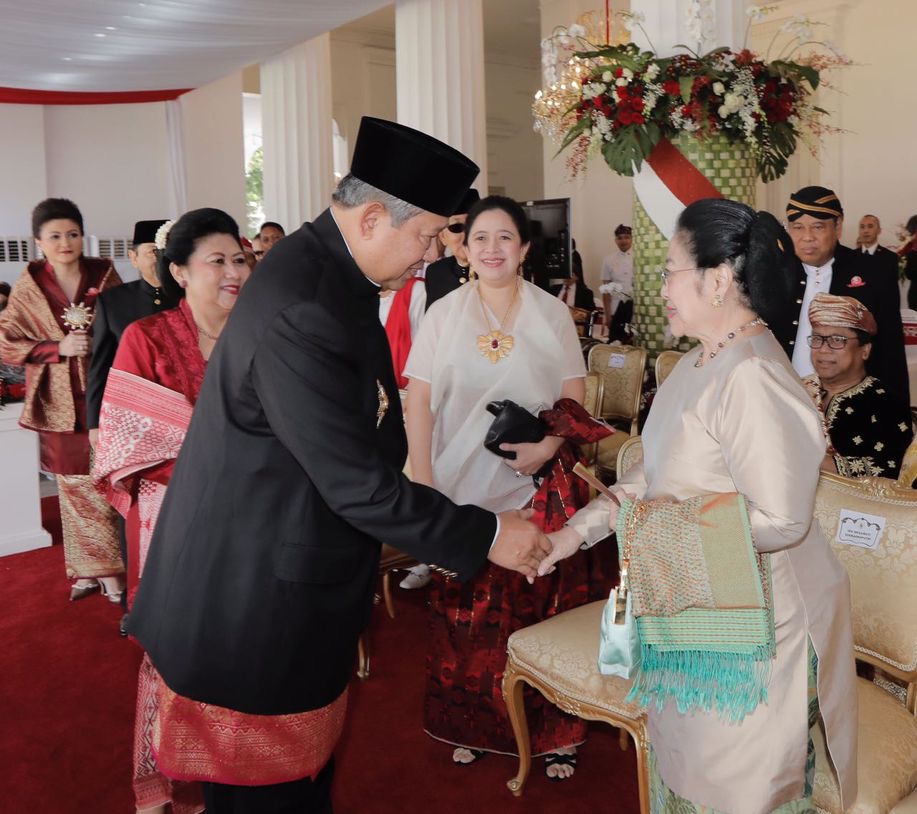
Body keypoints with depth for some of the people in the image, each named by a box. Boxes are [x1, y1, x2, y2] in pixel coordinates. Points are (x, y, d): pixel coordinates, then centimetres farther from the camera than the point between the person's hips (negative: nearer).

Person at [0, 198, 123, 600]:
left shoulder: (104, 274, 1)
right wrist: (58, 348, -12)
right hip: (60, 403, 1)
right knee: (76, 488, 8)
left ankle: (111, 566, 11)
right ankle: (88, 569, 20)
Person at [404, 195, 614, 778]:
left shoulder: (552, 314, 4)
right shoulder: (443, 314, 5)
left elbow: (576, 400, 3)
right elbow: (419, 403, 2)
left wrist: (549, 445, -17)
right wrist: (422, 483, -7)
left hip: (538, 487, 0)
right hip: (462, 489, 1)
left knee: (543, 608, 3)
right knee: (466, 612, 6)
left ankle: (555, 731, 19)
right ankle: (469, 723, 25)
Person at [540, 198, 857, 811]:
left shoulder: (753, 381, -26)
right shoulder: (702, 365, 4)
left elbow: (780, 520, -28)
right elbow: (660, 469, 9)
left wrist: (653, 519, -19)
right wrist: (580, 529, 2)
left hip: (744, 631, -8)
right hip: (690, 615, 9)